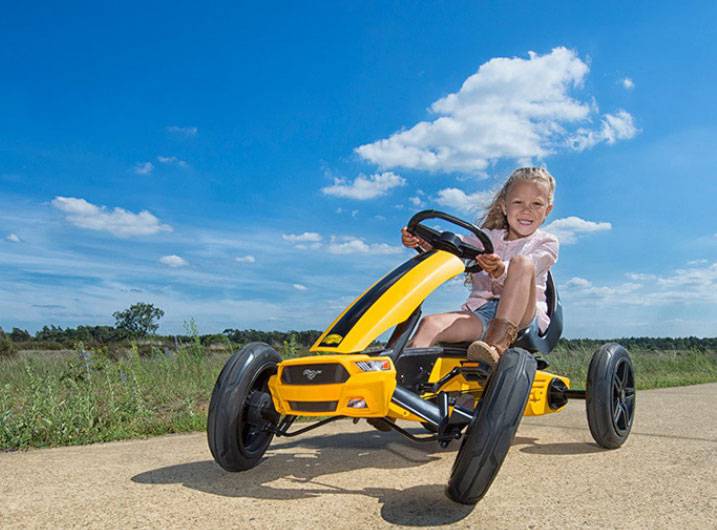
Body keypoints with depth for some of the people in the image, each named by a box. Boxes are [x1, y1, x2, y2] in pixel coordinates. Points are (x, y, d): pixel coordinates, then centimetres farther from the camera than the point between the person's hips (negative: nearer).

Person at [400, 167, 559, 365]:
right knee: (430, 324, -24)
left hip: (523, 315, -3)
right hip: (480, 313, 3)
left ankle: (497, 343, -42)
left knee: (521, 262, -30)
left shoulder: (547, 243, 9)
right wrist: (421, 241, -19)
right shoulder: (489, 237, 20)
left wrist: (498, 270, -36)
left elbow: (520, 273, -12)